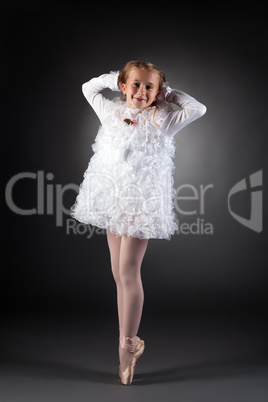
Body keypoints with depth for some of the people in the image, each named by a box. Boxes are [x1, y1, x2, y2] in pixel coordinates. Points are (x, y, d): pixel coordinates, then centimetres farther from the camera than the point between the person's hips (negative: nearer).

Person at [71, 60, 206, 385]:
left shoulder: (160, 121, -2)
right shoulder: (111, 111, 9)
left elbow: (198, 109, -4)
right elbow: (88, 87, 24)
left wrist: (168, 92, 3)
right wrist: (114, 77, 13)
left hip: (142, 202, -4)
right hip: (113, 199, 5)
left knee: (128, 272, -8)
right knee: (119, 273, 8)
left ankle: (127, 344, 7)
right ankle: (128, 342, 20)